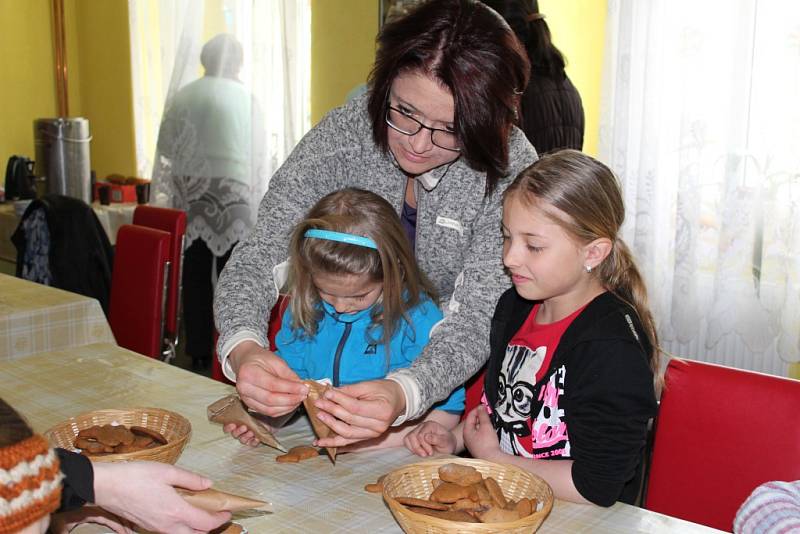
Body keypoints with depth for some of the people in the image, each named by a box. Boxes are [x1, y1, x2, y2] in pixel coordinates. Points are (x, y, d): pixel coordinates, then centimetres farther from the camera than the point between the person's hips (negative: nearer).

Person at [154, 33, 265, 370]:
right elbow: (257, 154, 4)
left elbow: (166, 147, 6)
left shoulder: (182, 98, 3)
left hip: (190, 194, 2)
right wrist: (254, 196, 17)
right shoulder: (247, 101, -1)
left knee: (195, 275, 8)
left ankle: (198, 351, 13)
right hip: (232, 194, -2)